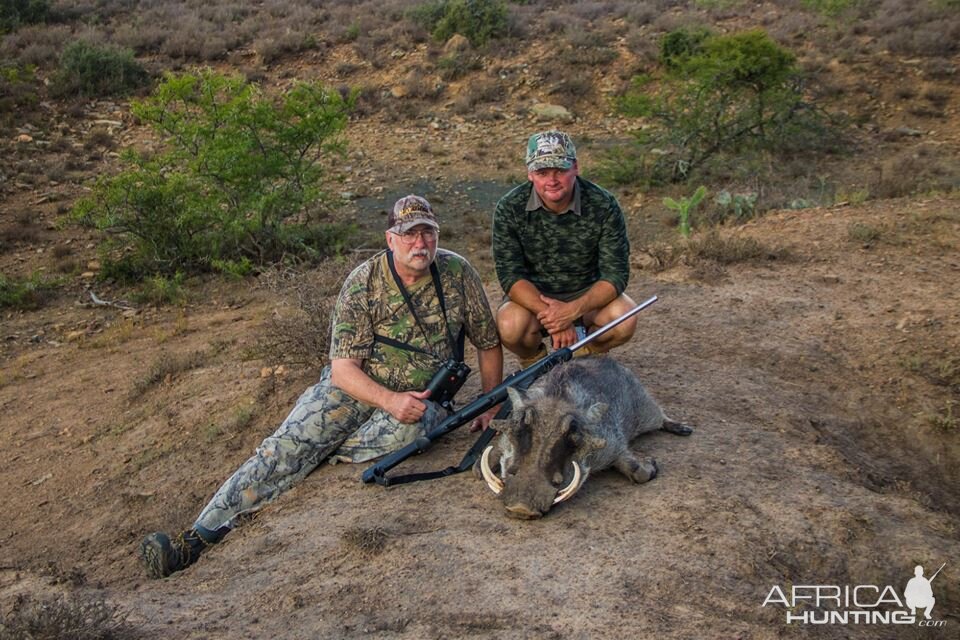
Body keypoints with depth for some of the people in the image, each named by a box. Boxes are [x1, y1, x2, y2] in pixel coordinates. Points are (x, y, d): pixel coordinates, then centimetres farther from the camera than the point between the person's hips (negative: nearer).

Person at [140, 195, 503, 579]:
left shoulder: (457, 272, -7)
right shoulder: (362, 284, -12)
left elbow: (489, 343, 3)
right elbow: (343, 368, -14)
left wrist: (491, 408, -2)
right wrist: (390, 400, -31)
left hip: (421, 396, 1)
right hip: (356, 386, 0)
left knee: (407, 430, -37)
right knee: (283, 447, -19)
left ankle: (319, 453, -15)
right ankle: (199, 535, -16)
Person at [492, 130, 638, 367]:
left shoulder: (604, 206, -15)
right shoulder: (510, 209, -15)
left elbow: (616, 274, -16)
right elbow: (510, 275, -18)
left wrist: (573, 310, -32)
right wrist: (549, 314, -33)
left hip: (588, 295, 1)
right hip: (532, 297, -1)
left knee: (625, 320, -29)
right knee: (510, 327, -33)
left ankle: (585, 356, 7)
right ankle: (533, 361, 6)